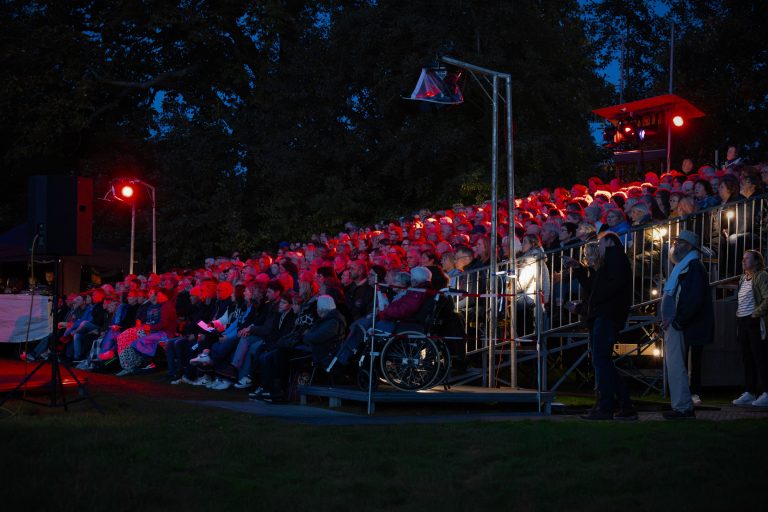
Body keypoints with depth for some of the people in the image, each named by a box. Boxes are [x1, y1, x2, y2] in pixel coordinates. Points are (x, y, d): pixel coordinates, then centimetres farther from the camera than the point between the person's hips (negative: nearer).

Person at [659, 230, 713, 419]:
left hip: (678, 327, -11)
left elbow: (694, 299, -22)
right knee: (674, 366, 13)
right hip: (673, 326, 11)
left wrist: (677, 321, -21)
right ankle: (684, 406, 17)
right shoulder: (682, 267, 21)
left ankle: (682, 408, -8)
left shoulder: (693, 266, -12)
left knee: (676, 366, -10)